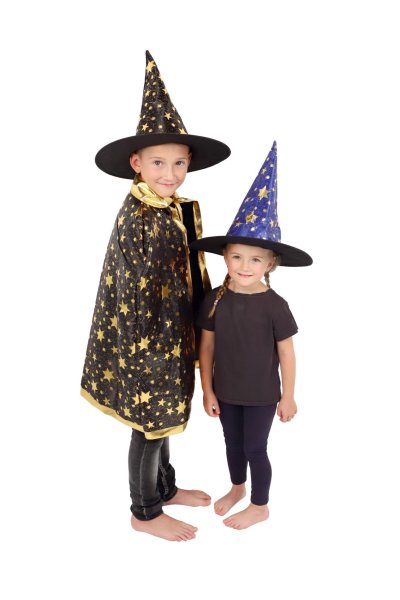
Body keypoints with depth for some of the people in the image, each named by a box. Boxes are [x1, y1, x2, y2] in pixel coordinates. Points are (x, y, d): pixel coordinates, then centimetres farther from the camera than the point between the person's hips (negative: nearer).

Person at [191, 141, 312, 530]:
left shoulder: (274, 306, -18)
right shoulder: (215, 300, -10)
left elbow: (286, 354, -10)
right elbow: (207, 347, -3)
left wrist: (288, 396, -4)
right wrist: (208, 391, 0)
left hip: (262, 394, -4)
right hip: (226, 391, 4)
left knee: (255, 449, 13)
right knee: (233, 444, 23)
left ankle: (260, 506, 37)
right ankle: (237, 488, 51)